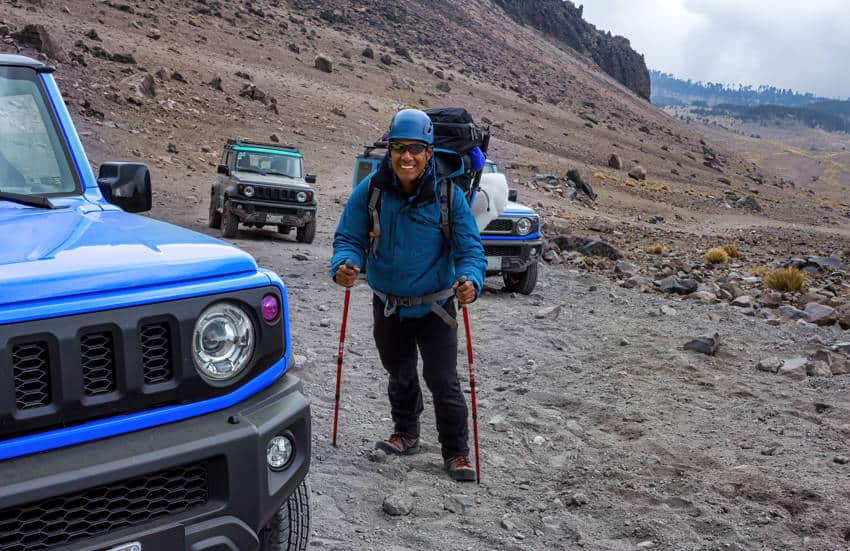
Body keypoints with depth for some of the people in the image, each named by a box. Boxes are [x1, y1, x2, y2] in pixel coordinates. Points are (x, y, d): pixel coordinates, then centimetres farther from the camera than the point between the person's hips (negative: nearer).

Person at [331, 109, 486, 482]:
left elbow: (470, 247, -15)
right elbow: (348, 237, -8)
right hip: (388, 307, 3)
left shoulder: (448, 195, -16)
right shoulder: (369, 191, -12)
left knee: (443, 381, -3)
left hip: (435, 307, -2)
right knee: (399, 374, 21)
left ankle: (456, 452, 17)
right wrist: (343, 265, -31)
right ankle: (406, 433, 45)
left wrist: (471, 280, -36)